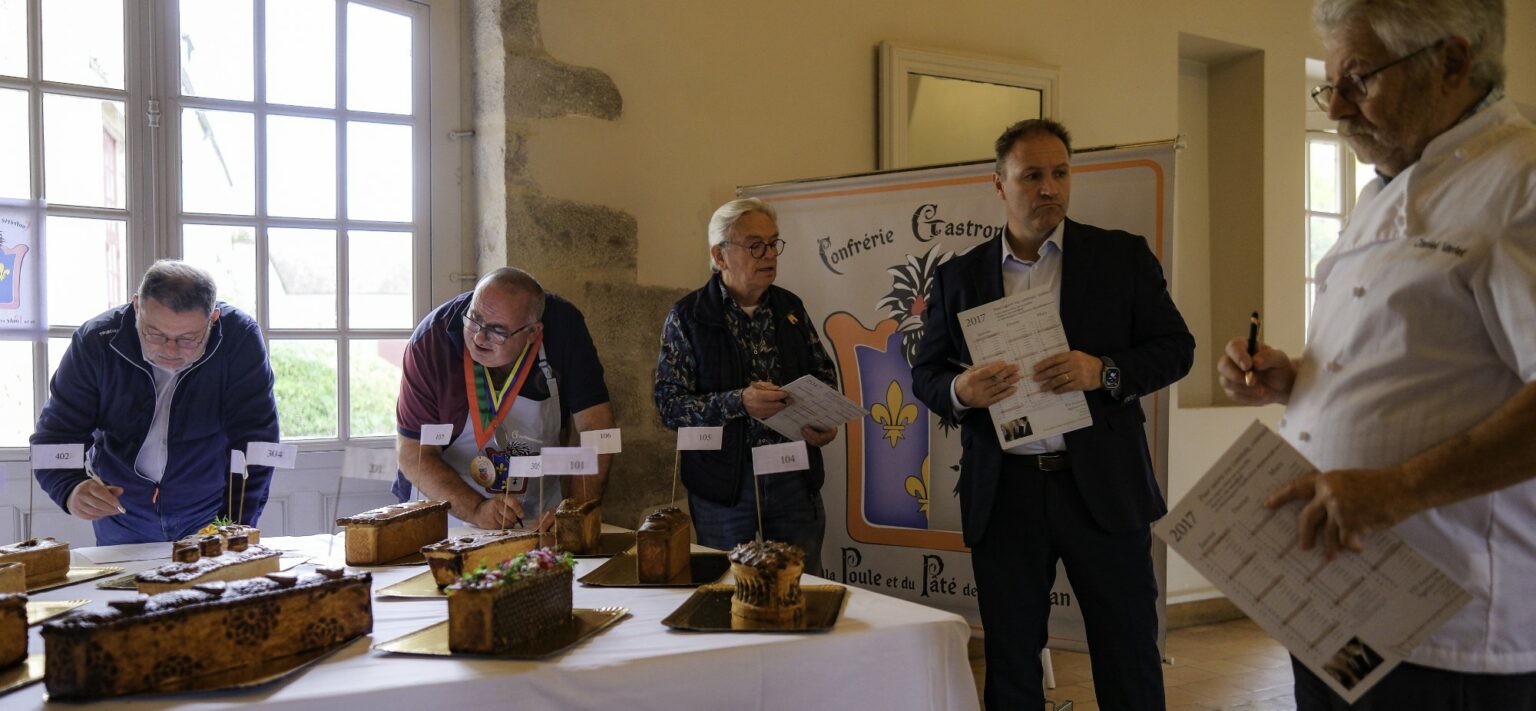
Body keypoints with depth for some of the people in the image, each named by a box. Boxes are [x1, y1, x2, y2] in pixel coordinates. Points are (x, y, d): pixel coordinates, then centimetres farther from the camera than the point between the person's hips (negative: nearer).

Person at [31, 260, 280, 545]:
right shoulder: (94, 342, -13)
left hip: (212, 516, -3)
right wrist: (71, 490, -31)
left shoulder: (240, 337, -19)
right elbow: (54, 436, -10)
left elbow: (253, 440, -17)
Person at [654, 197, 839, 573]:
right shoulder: (688, 316, -6)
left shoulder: (790, 307, 8)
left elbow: (825, 374, 16)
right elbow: (669, 405, -11)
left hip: (796, 477, 4)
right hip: (724, 485, -3)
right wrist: (738, 402, -25)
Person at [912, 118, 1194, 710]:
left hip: (1103, 486, -1)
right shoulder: (958, 277, 8)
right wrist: (959, 390, -14)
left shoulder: (1123, 257, 4)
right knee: (1010, 663, 11)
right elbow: (925, 374, 9)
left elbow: (1176, 347, 2)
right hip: (1003, 492, 1)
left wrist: (1105, 372, -16)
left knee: (1129, 657, 9)